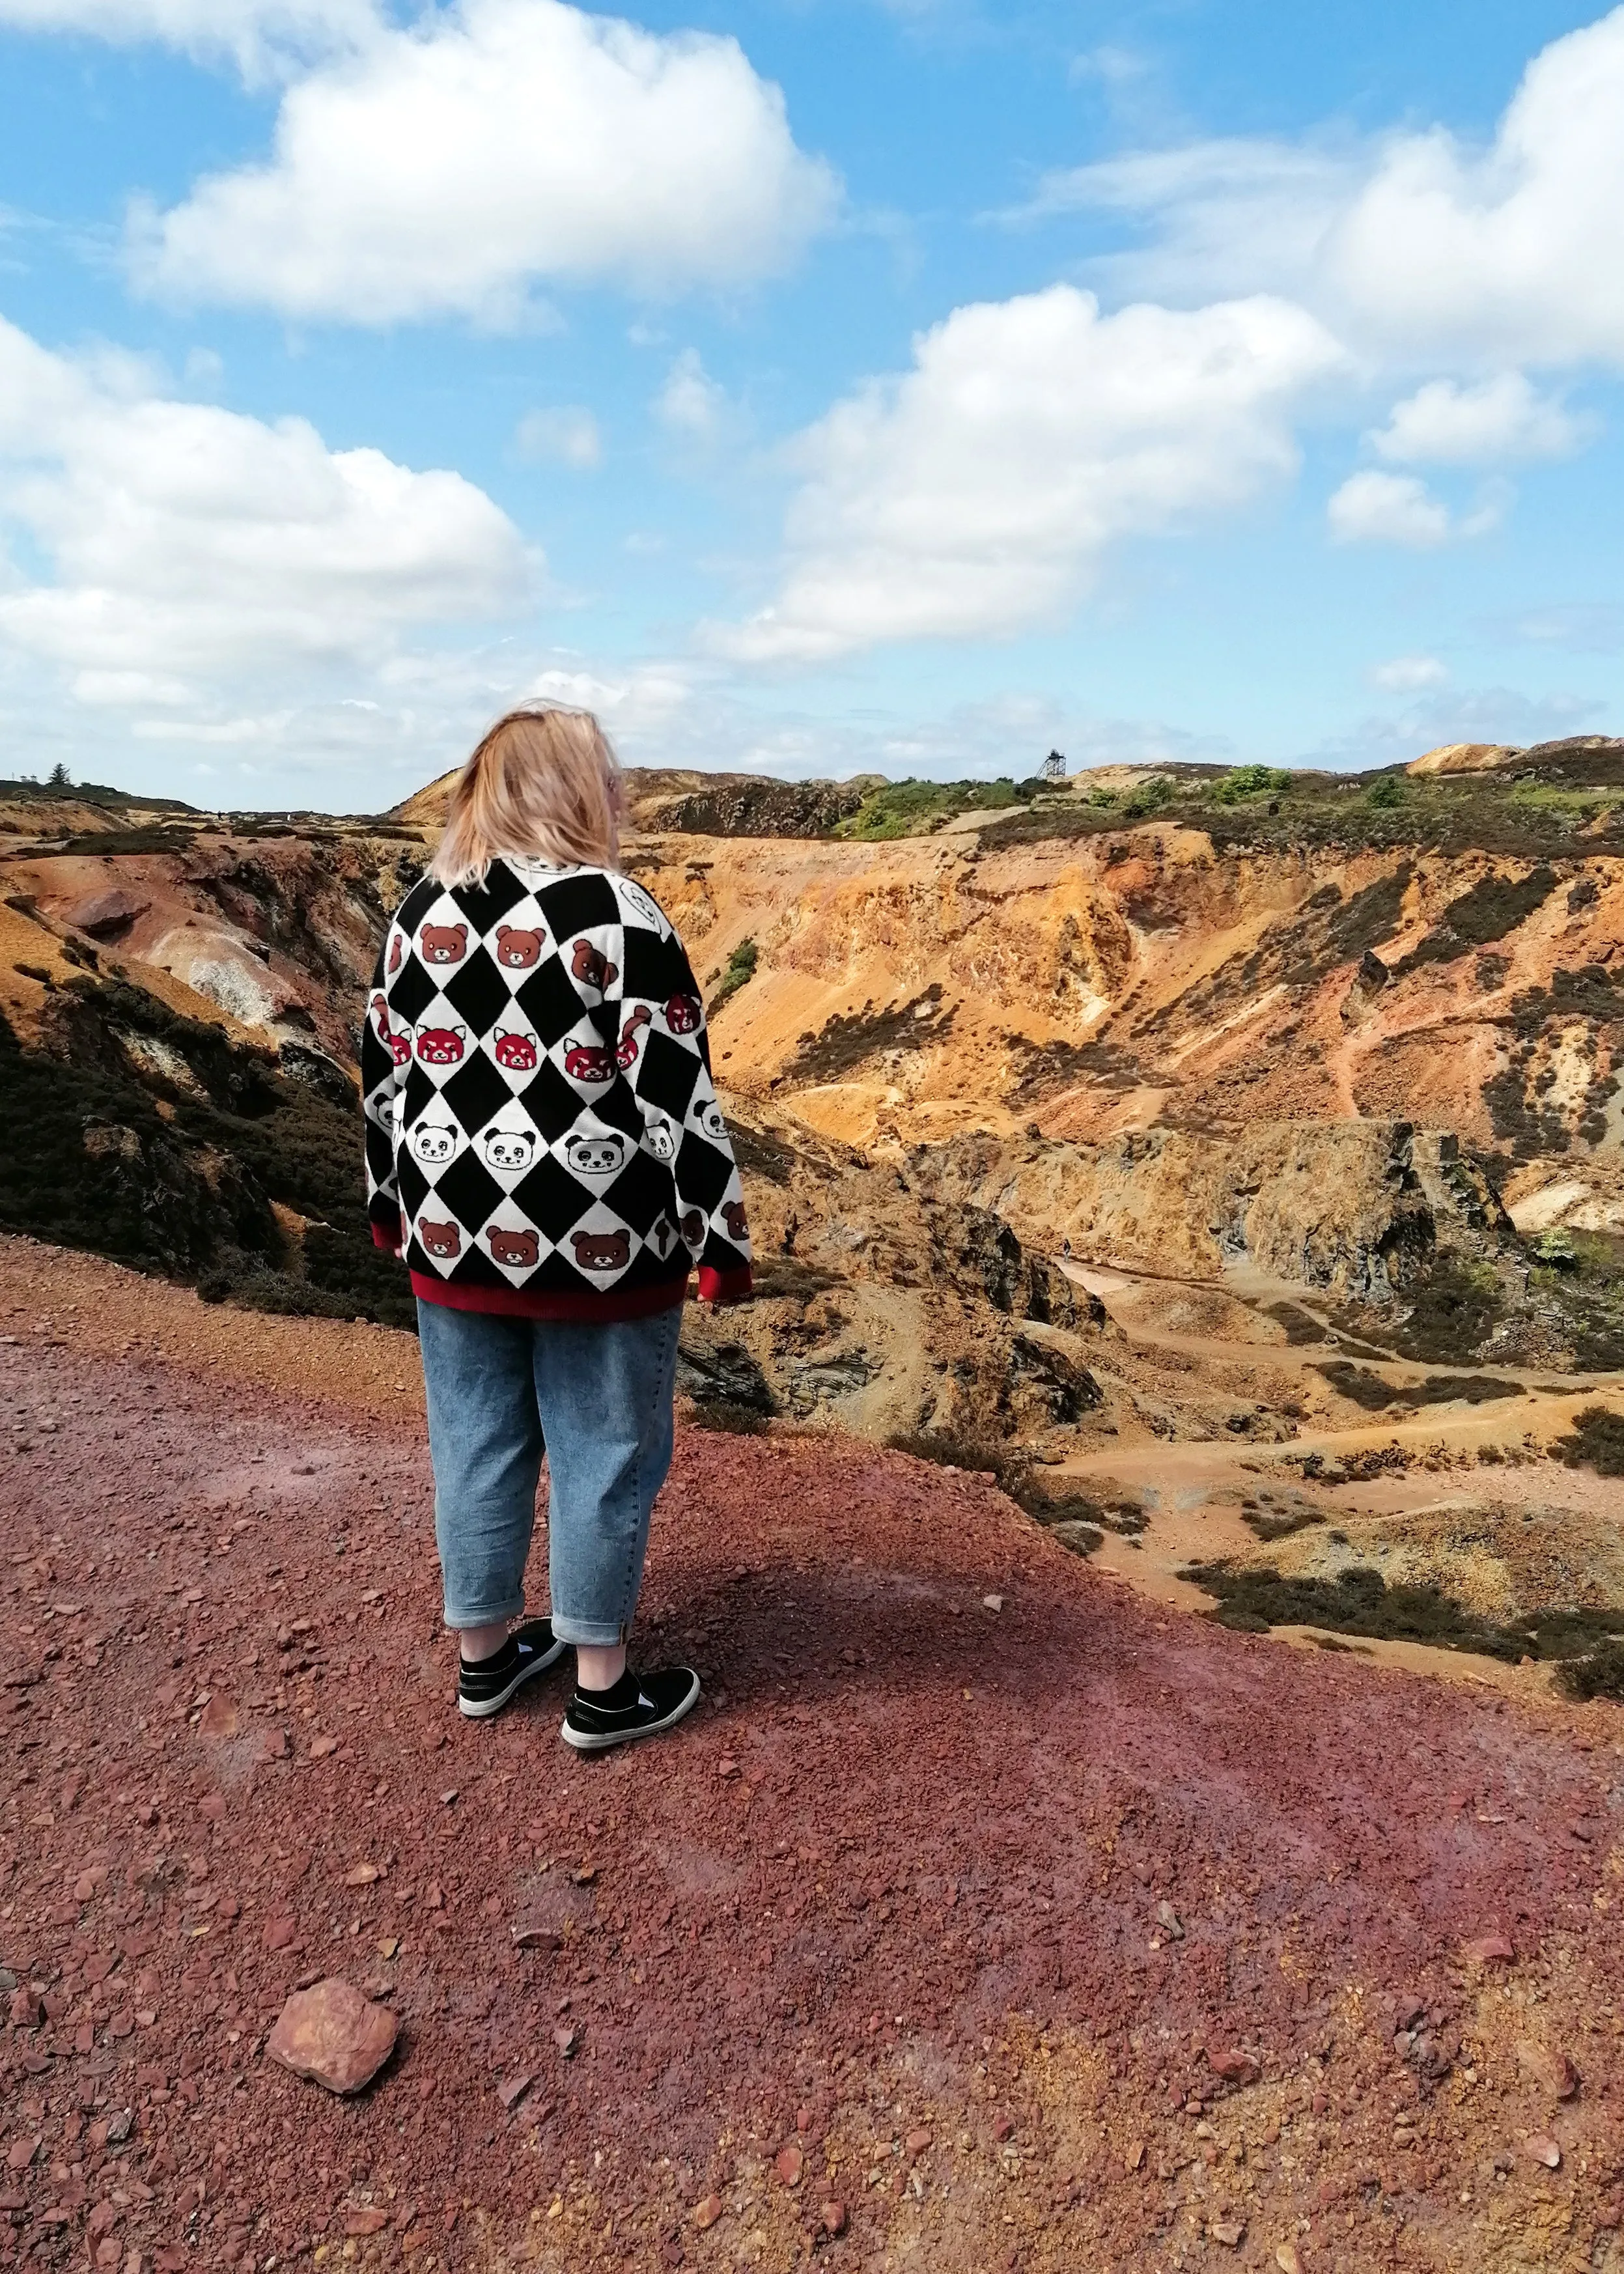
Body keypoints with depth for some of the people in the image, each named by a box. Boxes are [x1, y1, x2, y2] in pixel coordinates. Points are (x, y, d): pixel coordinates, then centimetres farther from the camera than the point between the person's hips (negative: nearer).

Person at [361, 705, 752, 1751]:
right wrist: (718, 1239, -10)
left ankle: (486, 1653, 33)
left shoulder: (420, 913, 3)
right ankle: (603, 1688, 22)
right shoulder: (618, 915, -15)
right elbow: (674, 1094, -17)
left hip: (457, 1233, 6)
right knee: (605, 1458, 8)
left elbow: (386, 1074, 10)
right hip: (595, 1244, -6)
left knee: (477, 1445, 17)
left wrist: (397, 1206, 21)